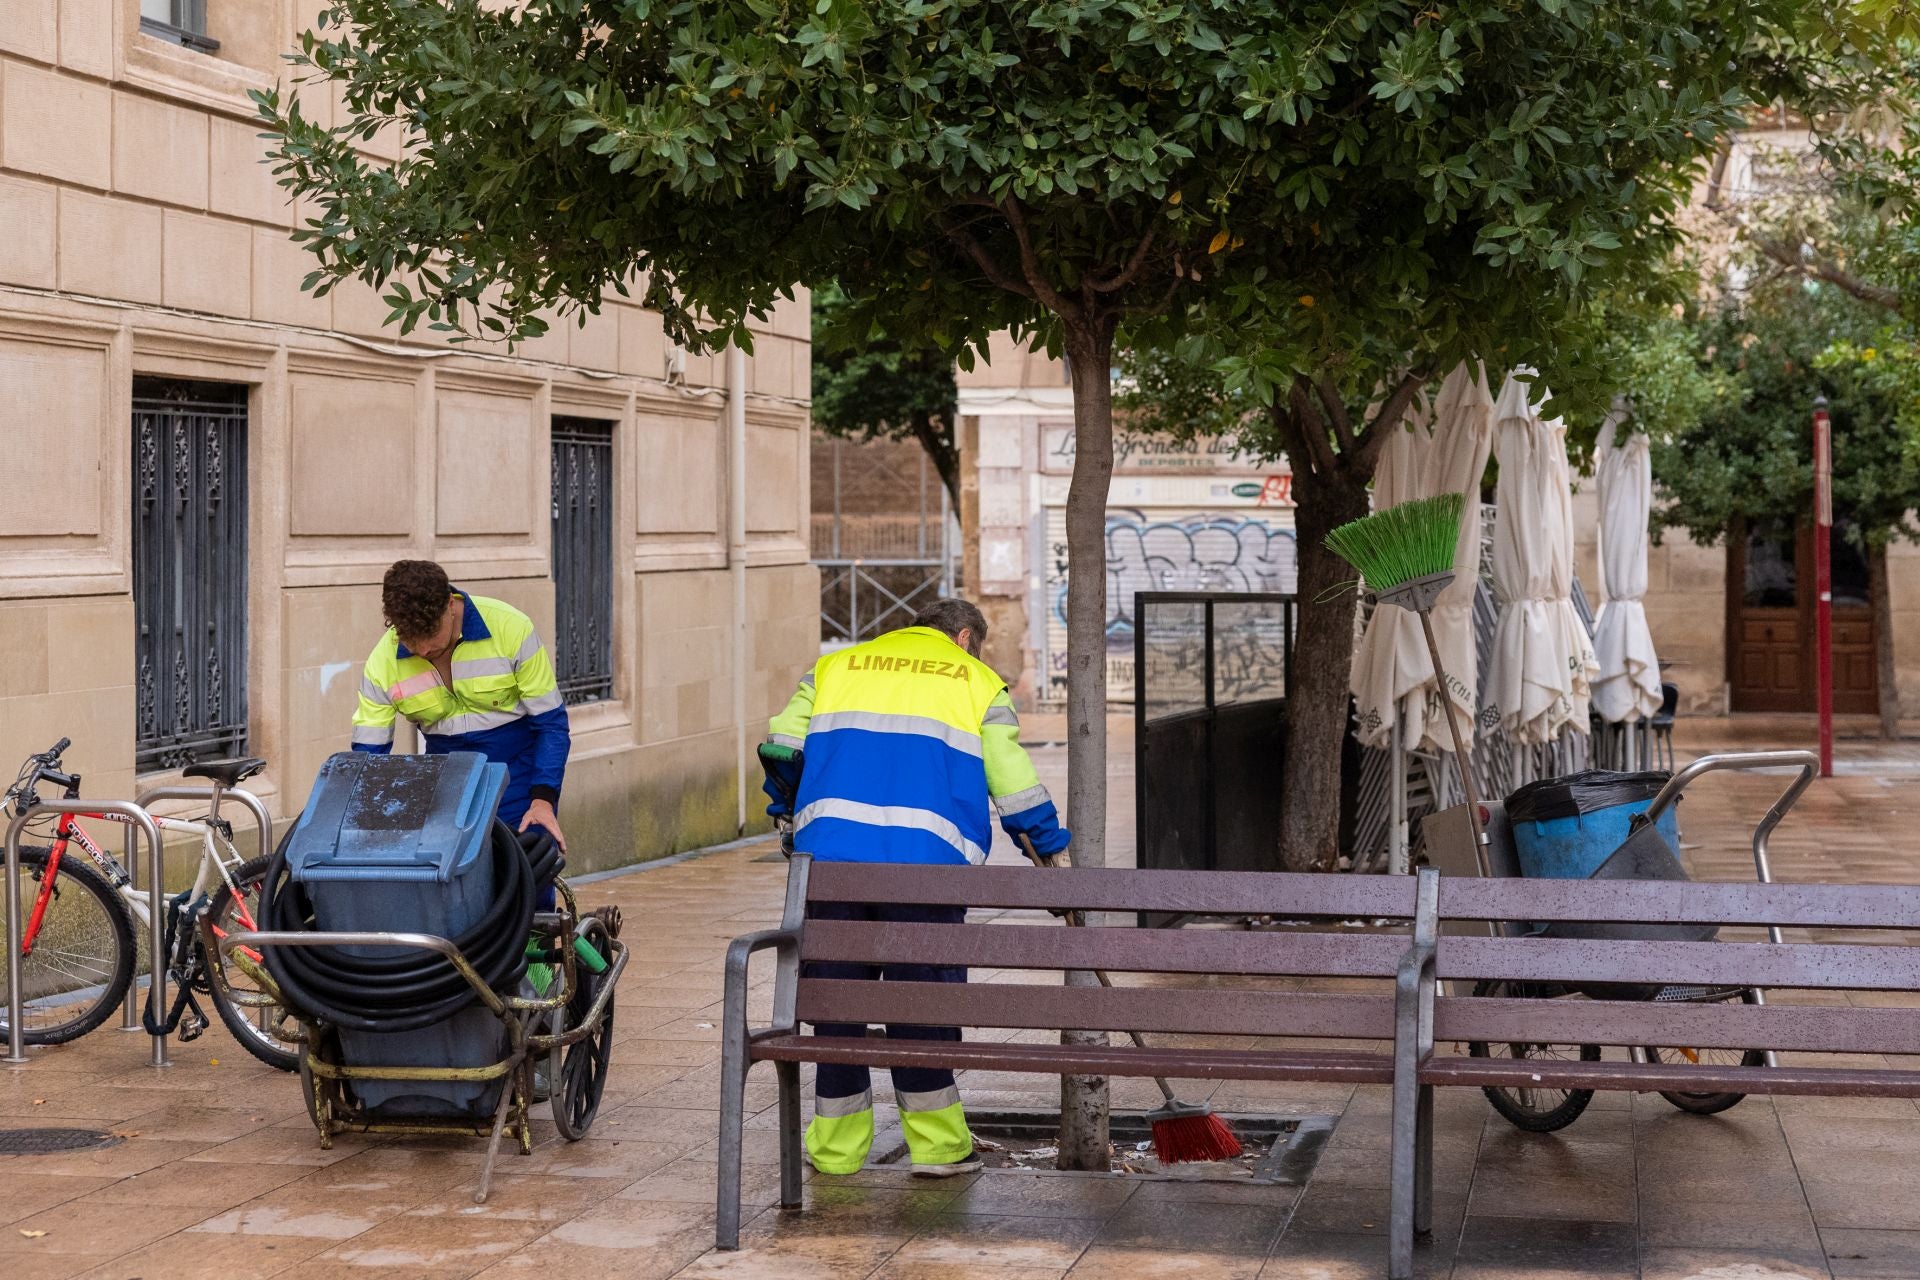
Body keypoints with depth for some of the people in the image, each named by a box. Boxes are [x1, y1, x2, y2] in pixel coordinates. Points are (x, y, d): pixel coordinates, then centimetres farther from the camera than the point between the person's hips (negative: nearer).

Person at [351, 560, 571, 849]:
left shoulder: (510, 629, -18)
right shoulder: (383, 662, -11)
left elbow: (551, 722, -10)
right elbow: (367, 751, -4)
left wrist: (543, 800, -20)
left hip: (520, 770, -2)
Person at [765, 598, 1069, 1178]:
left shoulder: (834, 667, 20)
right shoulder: (978, 682, 14)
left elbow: (784, 745, 12)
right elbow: (1014, 783, 8)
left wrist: (789, 814, 29)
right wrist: (1053, 850, 20)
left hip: (829, 853, 2)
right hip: (925, 861, -2)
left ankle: (835, 1147, 14)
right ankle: (937, 1143, 9)